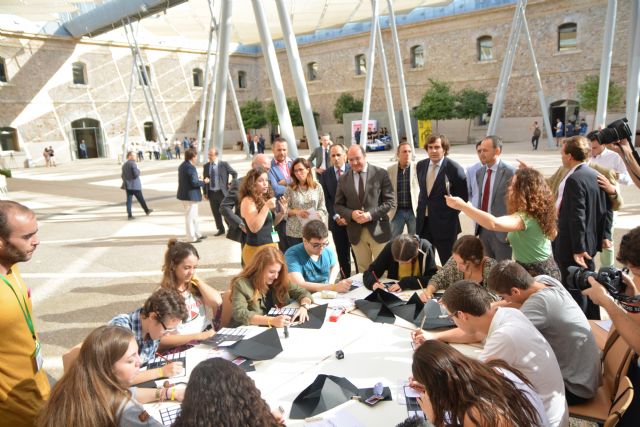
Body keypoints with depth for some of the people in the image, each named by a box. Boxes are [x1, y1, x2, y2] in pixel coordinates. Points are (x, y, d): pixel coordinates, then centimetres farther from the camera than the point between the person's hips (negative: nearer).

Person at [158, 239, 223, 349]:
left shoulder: (194, 286, 11)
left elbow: (217, 301, -5)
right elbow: (162, 340, -11)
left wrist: (197, 280, 0)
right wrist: (197, 336, -19)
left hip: (208, 339, 6)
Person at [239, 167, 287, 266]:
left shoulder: (265, 198, 11)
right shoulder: (248, 201, -14)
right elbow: (254, 228, -24)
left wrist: (282, 212, 2)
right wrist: (266, 207, -26)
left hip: (271, 246, 8)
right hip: (257, 249, -8)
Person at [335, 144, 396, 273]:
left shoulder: (381, 174, -2)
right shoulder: (343, 179, 6)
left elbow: (390, 201, -4)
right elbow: (338, 205, 8)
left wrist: (371, 214, -17)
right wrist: (351, 214, -13)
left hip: (378, 230, -2)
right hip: (356, 232, 2)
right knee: (363, 270, 11)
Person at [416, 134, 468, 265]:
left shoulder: (454, 168, -12)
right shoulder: (421, 165, 6)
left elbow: (463, 196, -5)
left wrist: (451, 214, -6)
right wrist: (421, 210, 11)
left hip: (444, 222, -5)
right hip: (423, 221, 6)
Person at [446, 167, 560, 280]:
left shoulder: (525, 217, -29)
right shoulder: (538, 212, 1)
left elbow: (494, 224, -49)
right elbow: (553, 233, 20)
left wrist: (463, 206, -49)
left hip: (539, 274, -9)